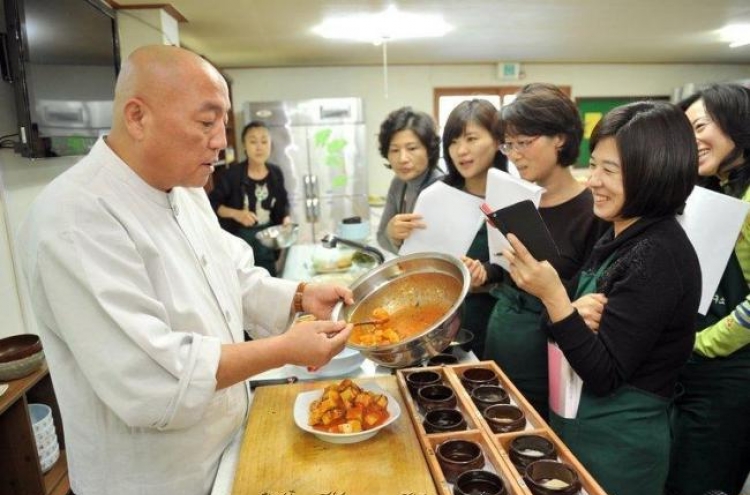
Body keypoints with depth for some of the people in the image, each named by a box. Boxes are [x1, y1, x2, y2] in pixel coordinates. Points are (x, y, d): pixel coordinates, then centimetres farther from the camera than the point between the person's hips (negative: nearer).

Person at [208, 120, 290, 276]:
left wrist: (286, 218, -6)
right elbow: (212, 203, -9)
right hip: (239, 237, -4)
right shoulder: (233, 174, -13)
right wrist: (235, 213, -23)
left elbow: (283, 202, 12)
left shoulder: (276, 173, -1)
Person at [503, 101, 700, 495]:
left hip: (616, 445, -8)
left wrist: (552, 296, -33)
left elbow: (604, 376, -24)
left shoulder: (658, 257, -24)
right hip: (576, 422, 8)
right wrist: (575, 315, -18)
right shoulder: (617, 237, 2)